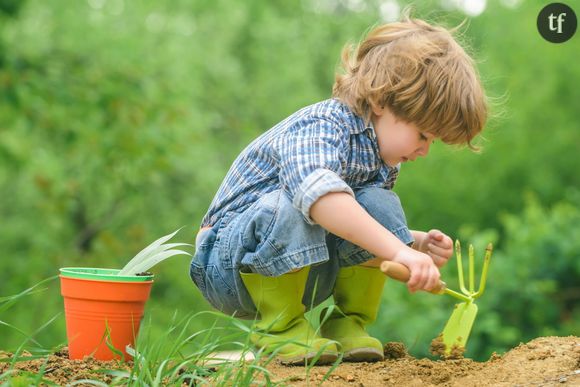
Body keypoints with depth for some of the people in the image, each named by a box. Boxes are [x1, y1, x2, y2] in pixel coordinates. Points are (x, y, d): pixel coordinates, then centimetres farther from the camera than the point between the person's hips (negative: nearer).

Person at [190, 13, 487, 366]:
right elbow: (318, 192, -48)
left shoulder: (383, 160, 3)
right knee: (288, 206, -38)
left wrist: (420, 245, -9)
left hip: (304, 268, 7)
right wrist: (399, 250, -54)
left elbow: (374, 235, 12)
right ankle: (280, 326, -18)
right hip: (230, 266, -7)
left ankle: (347, 321, -2)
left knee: (380, 205, -14)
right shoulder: (318, 128, -25)